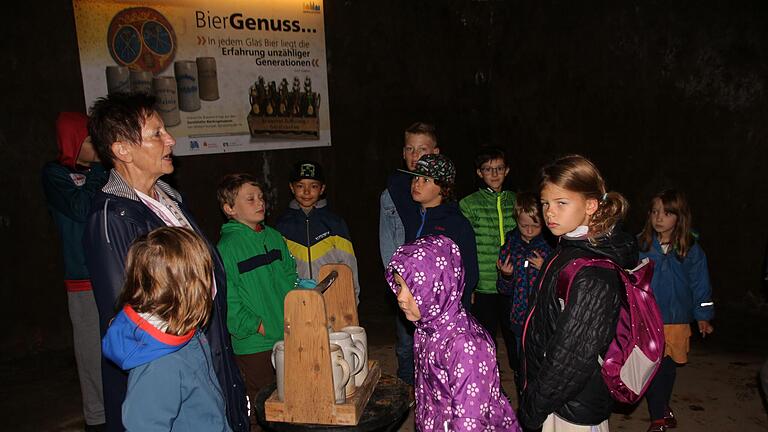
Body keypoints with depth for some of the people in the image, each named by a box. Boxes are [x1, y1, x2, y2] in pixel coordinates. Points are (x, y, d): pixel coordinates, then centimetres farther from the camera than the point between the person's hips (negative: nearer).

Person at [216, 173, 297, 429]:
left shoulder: (274, 237, 8)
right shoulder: (227, 247, -13)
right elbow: (227, 299, -16)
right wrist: (257, 326, -16)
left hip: (287, 337, 6)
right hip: (253, 344, -6)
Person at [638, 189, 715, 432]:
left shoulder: (691, 249, -4)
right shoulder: (640, 244, -7)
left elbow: (700, 284, 5)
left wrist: (703, 317, 8)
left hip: (676, 320, 1)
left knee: (668, 367, 15)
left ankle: (660, 412, 37)